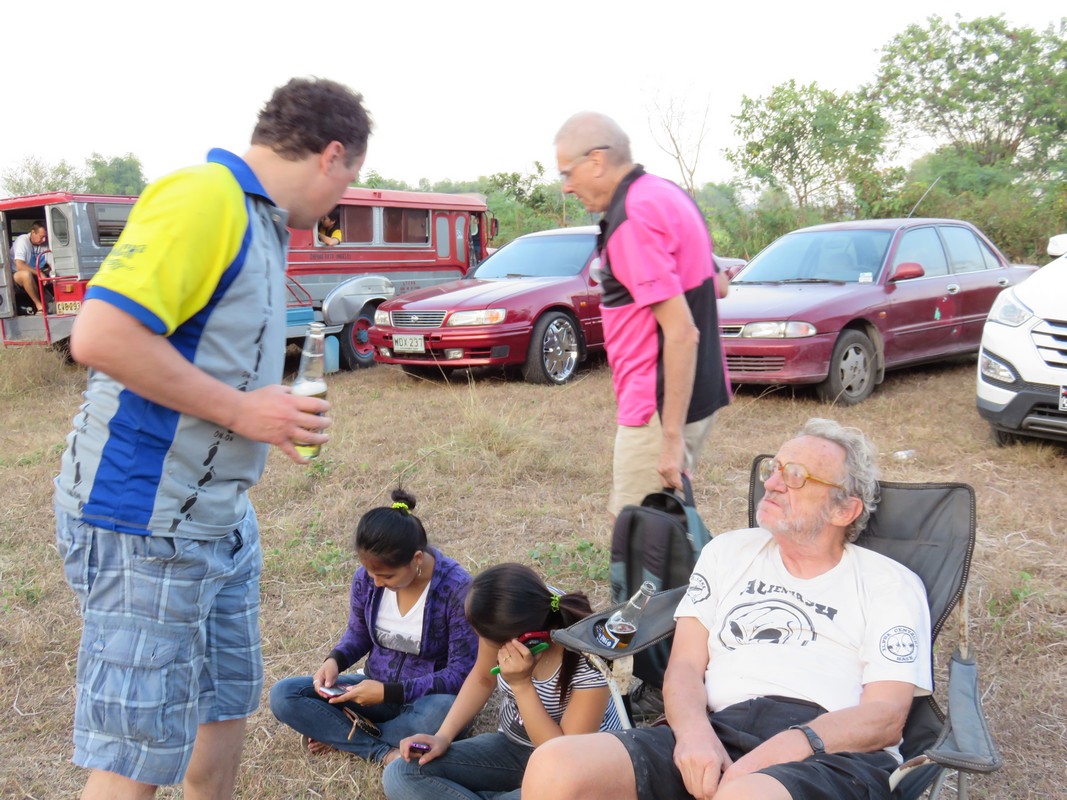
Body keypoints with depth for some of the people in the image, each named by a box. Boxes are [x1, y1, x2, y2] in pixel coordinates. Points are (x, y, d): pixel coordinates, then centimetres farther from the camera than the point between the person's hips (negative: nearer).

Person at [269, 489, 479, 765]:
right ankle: (383, 751, -21)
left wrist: (389, 692, -25)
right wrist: (334, 660, -13)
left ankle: (339, 736, -14)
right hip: (375, 688, 4)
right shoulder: (366, 577, -10)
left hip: (427, 696, -4)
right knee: (282, 695, -12)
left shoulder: (456, 588, -24)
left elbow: (462, 673, -19)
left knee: (443, 711, -41)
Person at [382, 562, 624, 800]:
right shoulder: (506, 620, -19)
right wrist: (442, 737, -9)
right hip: (513, 746, 5)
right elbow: (483, 678, 2)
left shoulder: (588, 660, -32)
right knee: (400, 775, -11)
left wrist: (521, 684, -32)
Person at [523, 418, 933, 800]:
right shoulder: (729, 551, 22)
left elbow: (885, 717, 0)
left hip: (836, 754, -3)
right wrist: (694, 730, -10)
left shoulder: (891, 584, 12)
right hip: (721, 731, 4)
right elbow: (685, 664, 13)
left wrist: (786, 749, -18)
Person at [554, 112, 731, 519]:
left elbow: (681, 331, -25)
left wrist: (672, 435, -24)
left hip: (661, 407, -10)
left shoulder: (633, 218, -20)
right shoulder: (667, 194, 11)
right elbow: (716, 286, 23)